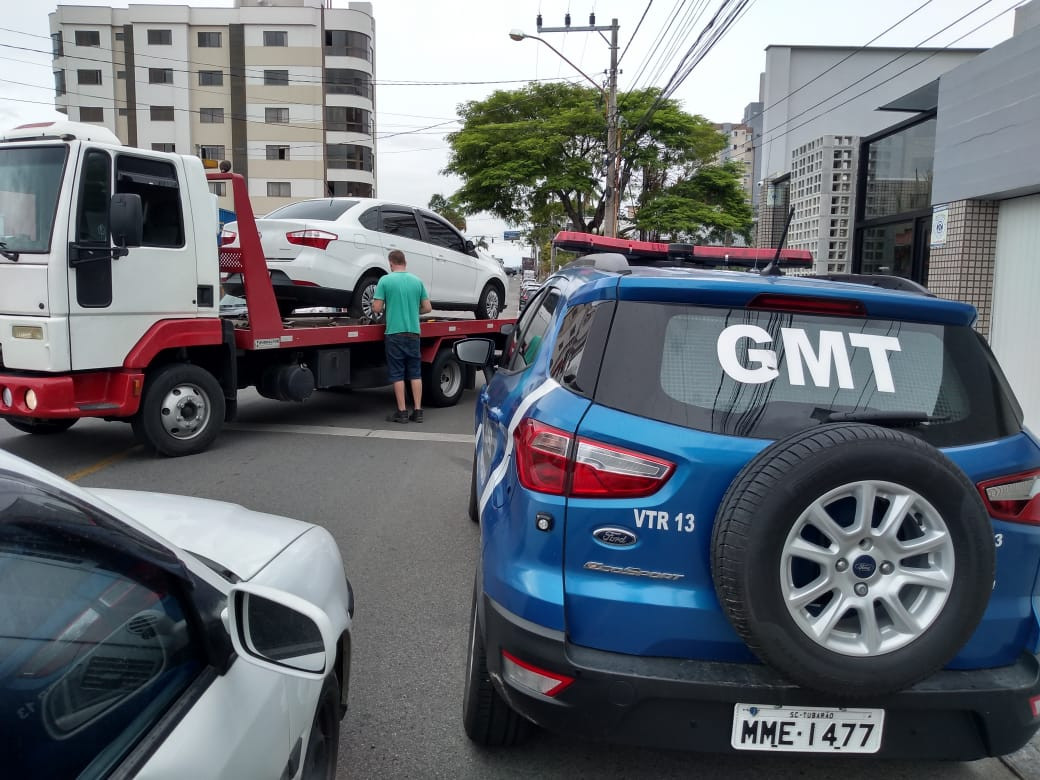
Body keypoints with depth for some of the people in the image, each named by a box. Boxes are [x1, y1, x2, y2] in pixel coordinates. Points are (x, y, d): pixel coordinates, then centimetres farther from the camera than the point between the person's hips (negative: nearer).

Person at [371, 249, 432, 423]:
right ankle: (417, 411, 9)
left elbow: (377, 308, -6)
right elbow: (427, 308, 7)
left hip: (394, 332, -3)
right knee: (415, 372, 9)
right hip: (413, 332, 3)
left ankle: (402, 412, 5)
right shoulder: (417, 281, 6)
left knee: (397, 374, 4)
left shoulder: (385, 280, -4)